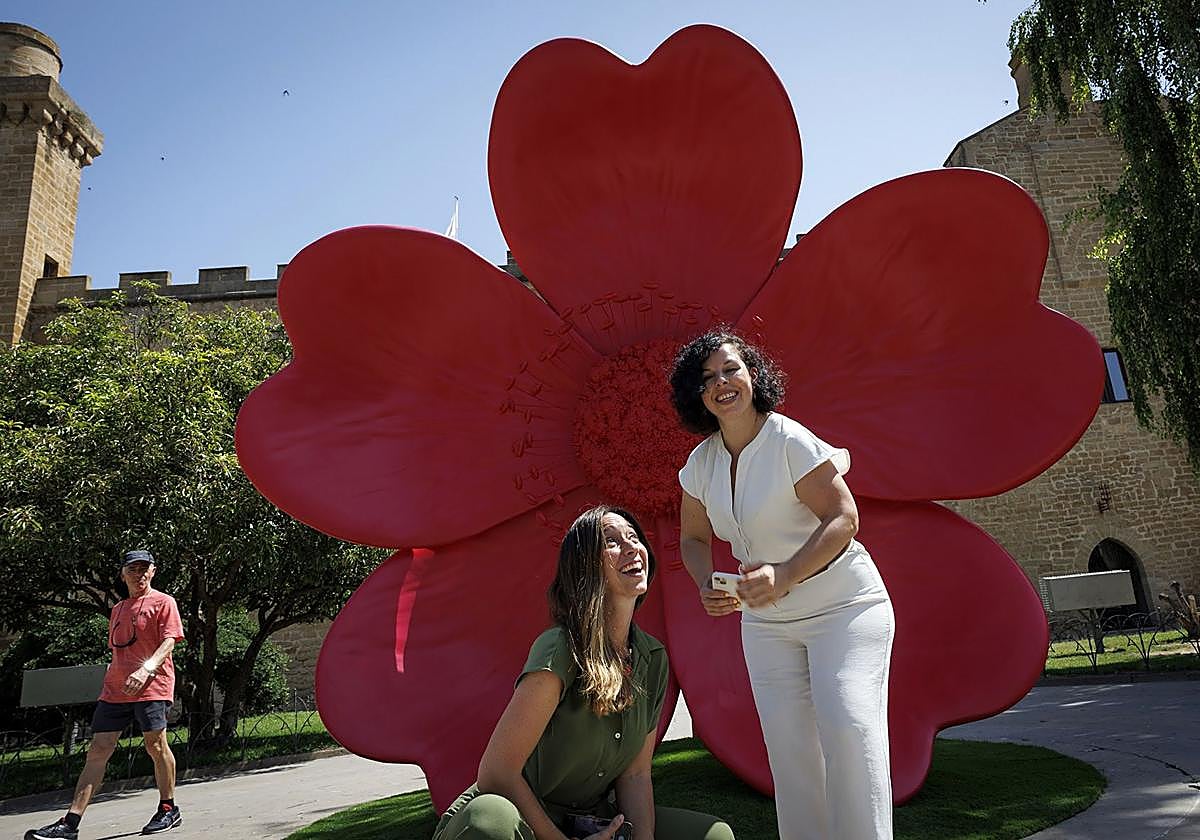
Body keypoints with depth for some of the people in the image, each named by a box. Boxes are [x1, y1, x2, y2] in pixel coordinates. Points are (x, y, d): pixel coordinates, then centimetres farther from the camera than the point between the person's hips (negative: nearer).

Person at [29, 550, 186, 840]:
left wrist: (146, 669, -25)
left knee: (155, 746, -3)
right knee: (98, 750, 2)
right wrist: (111, 679, 17)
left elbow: (168, 641, -11)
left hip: (152, 686, -6)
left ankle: (168, 809, 13)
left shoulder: (163, 602, -1)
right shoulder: (117, 610, 21)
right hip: (114, 690, 6)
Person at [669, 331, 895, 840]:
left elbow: (843, 518, -18)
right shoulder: (700, 463, 0)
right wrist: (706, 584, -9)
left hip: (842, 605, -5)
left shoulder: (790, 440, -18)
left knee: (848, 727, -16)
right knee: (788, 745, 5)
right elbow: (693, 537, 11)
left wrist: (785, 575, -29)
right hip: (766, 621, 5)